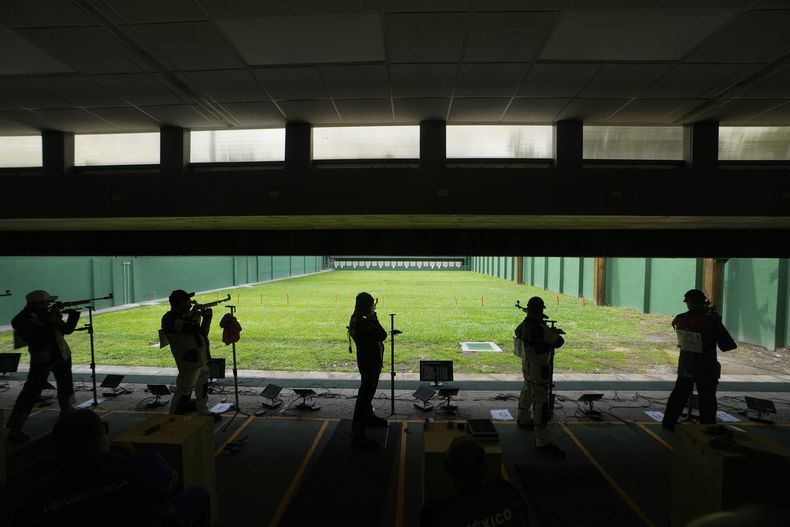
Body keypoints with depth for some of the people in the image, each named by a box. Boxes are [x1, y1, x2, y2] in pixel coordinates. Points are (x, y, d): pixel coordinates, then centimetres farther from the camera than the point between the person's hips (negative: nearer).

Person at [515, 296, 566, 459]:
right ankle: (543, 441, -1)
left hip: (527, 365, 9)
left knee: (527, 392, 25)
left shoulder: (524, 324, 1)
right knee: (541, 402, -6)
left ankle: (523, 419, 44)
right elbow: (559, 342, -21)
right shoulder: (539, 328, -27)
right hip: (538, 368, -9)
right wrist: (553, 333, 1)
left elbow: (517, 333, 23)